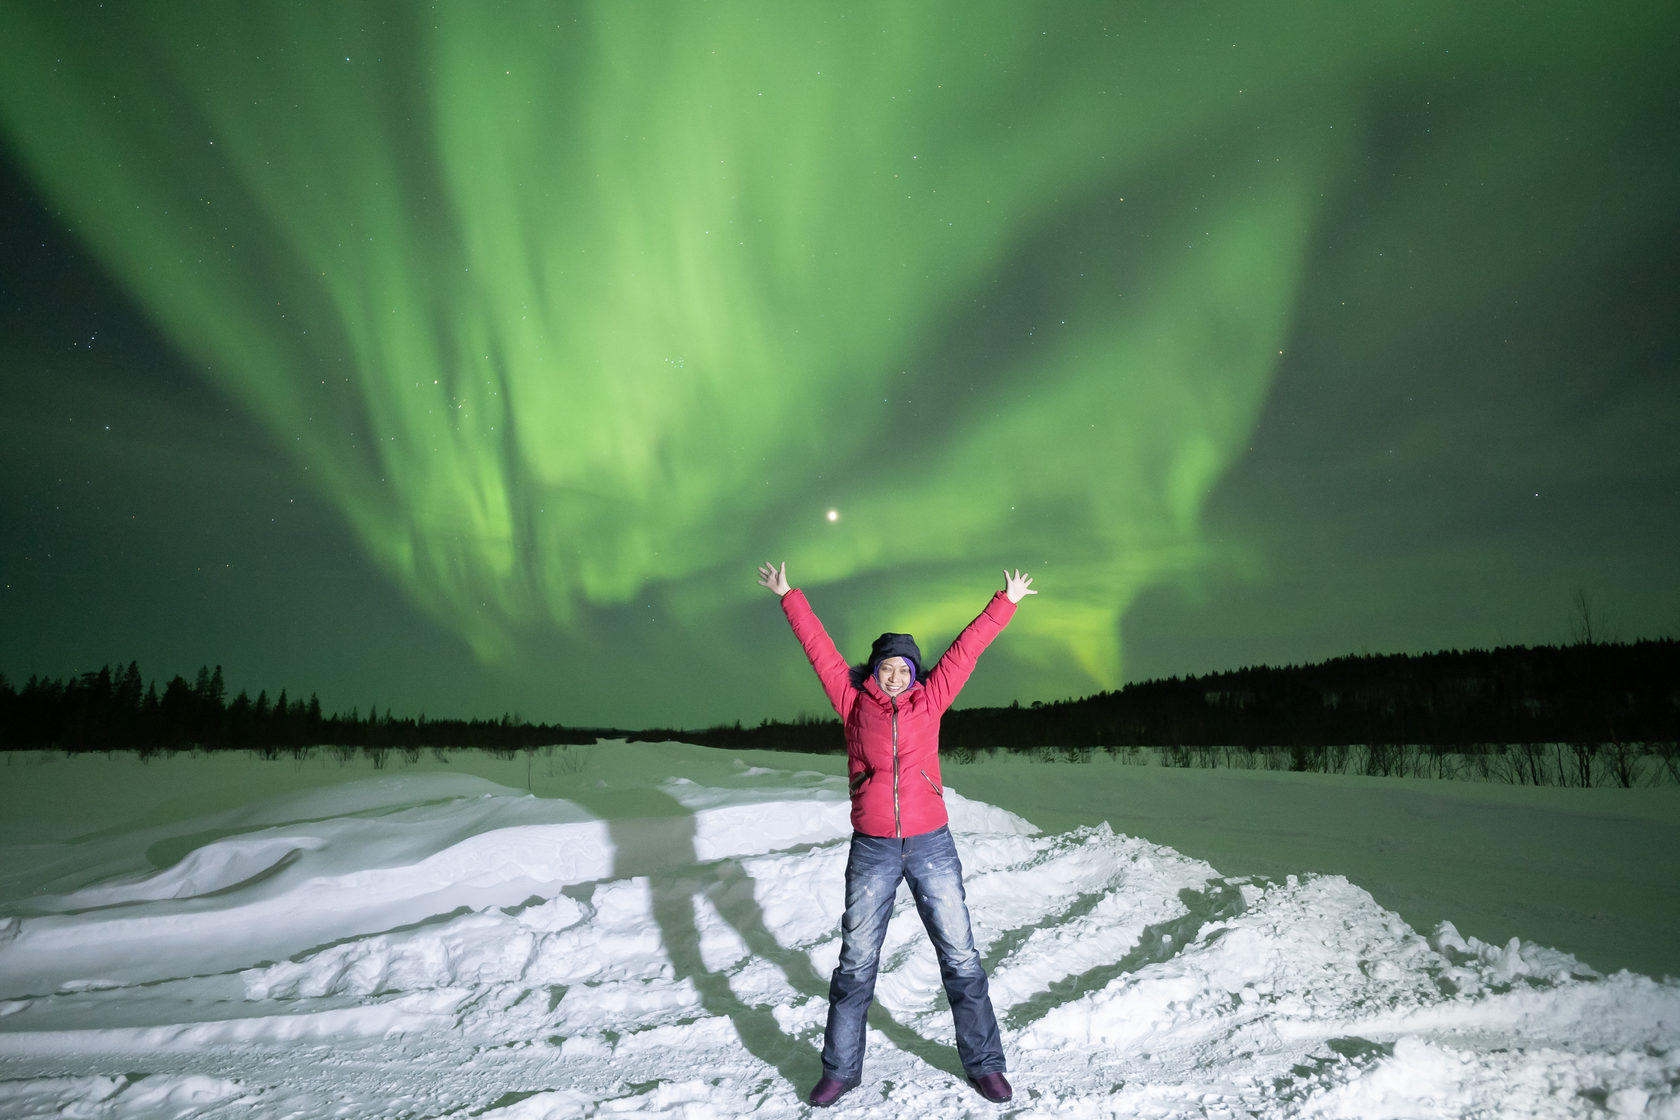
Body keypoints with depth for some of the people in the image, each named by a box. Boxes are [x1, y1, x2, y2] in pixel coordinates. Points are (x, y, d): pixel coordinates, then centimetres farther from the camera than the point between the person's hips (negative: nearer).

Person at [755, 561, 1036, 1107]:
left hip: (932, 844, 1)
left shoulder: (930, 700, 2)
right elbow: (819, 647, 6)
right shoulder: (854, 701, 1)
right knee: (855, 964, 8)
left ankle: (983, 1062, 25)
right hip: (872, 850, 0)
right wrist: (788, 596, 11)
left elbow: (966, 648, 6)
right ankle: (841, 1069, 24)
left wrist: (1006, 601, 10)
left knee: (961, 958, 8)